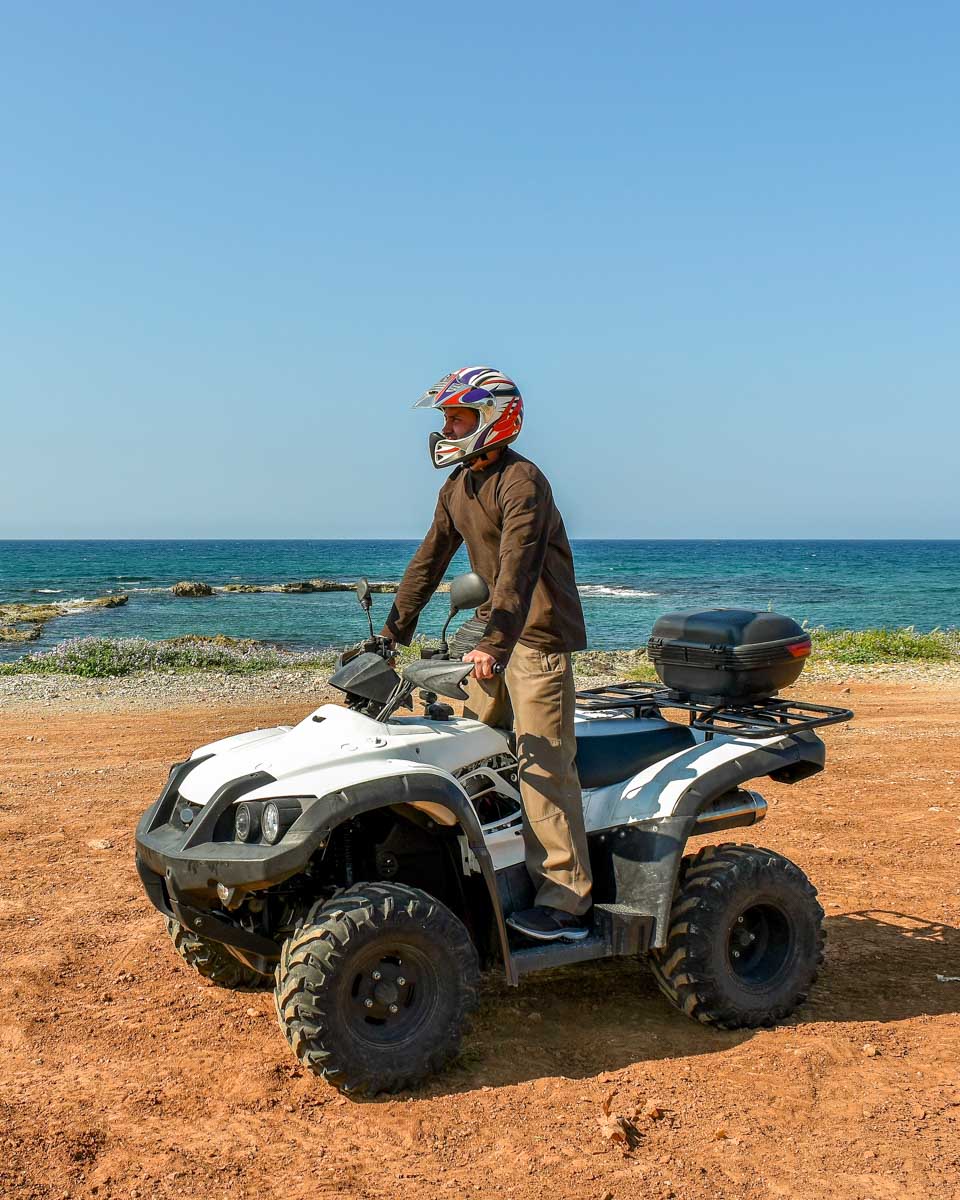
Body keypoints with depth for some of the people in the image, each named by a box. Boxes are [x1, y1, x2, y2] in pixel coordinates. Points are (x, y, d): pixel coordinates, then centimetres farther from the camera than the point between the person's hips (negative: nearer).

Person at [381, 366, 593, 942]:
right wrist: (395, 630, 10)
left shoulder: (522, 481, -16)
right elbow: (431, 558, 14)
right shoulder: (458, 487, 13)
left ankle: (567, 903, -8)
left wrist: (494, 644, -38)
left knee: (544, 765, -11)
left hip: (538, 635, -9)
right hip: (496, 634, 9)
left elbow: (518, 566, -28)